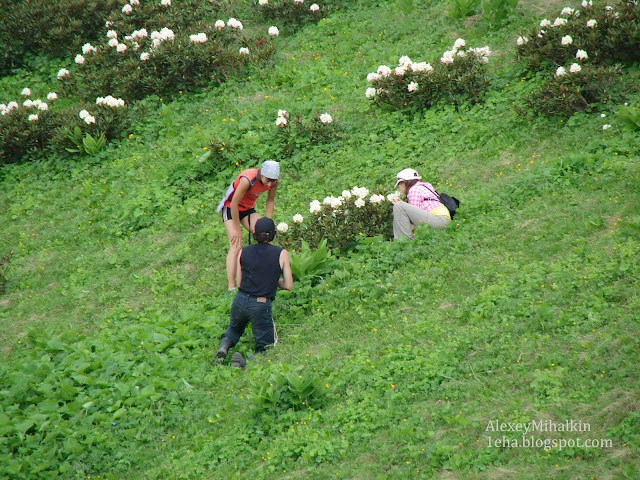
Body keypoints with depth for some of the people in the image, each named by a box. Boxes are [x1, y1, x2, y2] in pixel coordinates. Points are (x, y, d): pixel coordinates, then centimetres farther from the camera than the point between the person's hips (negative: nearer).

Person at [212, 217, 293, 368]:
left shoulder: (243, 252, 6)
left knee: (234, 329, 34)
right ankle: (243, 361, -18)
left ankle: (224, 346, 2)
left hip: (240, 301, 3)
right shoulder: (281, 254, -2)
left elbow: (239, 283, 9)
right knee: (265, 348, 12)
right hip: (261, 305, -3)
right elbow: (288, 286, 1)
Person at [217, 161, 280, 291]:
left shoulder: (273, 182, -17)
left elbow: (270, 200, 2)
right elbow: (234, 204, -27)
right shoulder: (248, 180, -36)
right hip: (231, 208, -6)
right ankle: (231, 288, -16)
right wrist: (237, 230, -20)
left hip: (248, 209, 6)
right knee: (236, 247, -15)